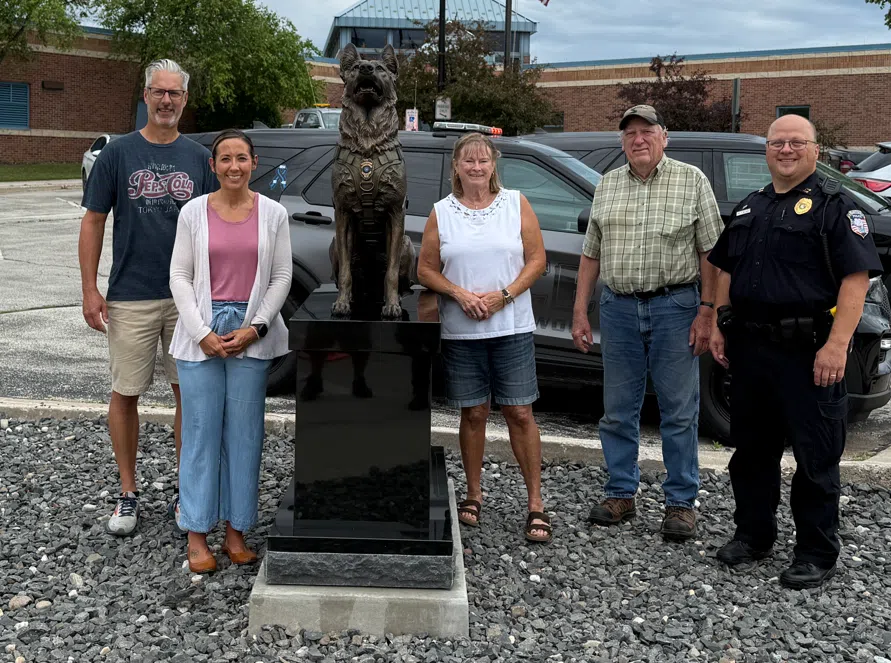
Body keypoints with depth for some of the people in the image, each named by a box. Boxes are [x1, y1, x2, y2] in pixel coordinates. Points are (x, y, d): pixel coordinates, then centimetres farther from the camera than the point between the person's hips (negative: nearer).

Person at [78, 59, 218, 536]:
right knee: (125, 394, 5)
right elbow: (93, 222, 1)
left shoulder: (199, 158, 7)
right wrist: (90, 289, -6)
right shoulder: (118, 153, 0)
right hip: (131, 297, -2)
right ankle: (128, 493, 19)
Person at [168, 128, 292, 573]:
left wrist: (254, 329, -7)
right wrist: (203, 333, -8)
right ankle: (197, 536, 11)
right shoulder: (194, 212, 3)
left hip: (252, 334, 1)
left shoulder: (273, 214, 4)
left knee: (244, 435, 5)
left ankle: (236, 532, 16)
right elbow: (179, 276, 2)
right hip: (201, 331, 0)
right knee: (201, 433, 2)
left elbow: (281, 277, 3)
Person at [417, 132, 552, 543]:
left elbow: (537, 259, 1)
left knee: (520, 413, -2)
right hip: (460, 331, 1)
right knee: (473, 414, 7)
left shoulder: (516, 204, 4)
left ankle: (535, 504, 7)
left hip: (512, 327, -1)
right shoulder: (441, 212, 6)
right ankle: (474, 495, 23)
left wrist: (503, 295, -12)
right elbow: (426, 270, 6)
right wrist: (459, 294, -11)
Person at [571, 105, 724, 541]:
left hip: (674, 308, -3)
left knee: (679, 411, 2)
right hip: (618, 308, 4)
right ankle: (621, 495, 22)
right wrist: (580, 312, 8)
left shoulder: (691, 181, 1)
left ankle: (681, 502, 12)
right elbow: (591, 254, 14)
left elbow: (710, 252, -1)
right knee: (618, 410, 9)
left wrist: (707, 311, -9)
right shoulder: (607, 186, 12)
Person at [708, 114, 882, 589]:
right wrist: (720, 325, 12)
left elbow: (856, 277, -13)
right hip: (750, 349, 7)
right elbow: (726, 271, 22)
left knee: (816, 457, 1)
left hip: (809, 353, -6)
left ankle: (817, 554, 12)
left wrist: (837, 345, -22)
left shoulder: (834, 206, -5)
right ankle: (753, 534, 29)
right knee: (752, 447, 15)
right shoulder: (749, 208, 16)